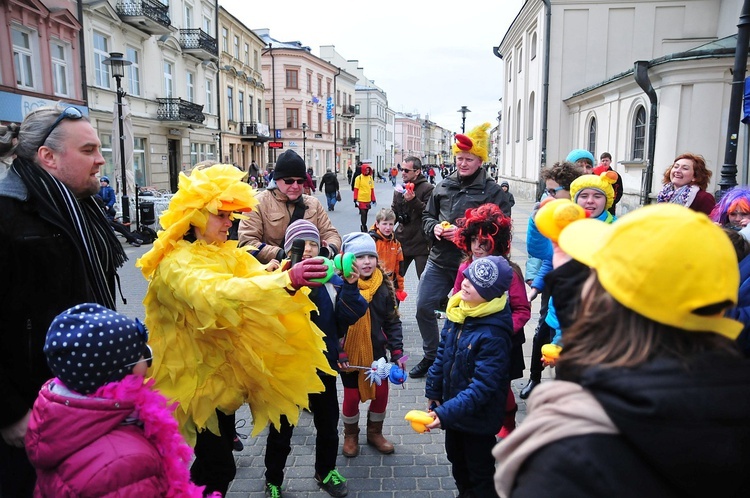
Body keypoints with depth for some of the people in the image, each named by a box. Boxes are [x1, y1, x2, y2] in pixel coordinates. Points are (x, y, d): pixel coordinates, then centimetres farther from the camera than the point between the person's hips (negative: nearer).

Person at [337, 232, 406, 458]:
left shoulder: (383, 286, -5)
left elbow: (392, 322, 2)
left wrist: (397, 352, 0)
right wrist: (339, 354, -19)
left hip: (377, 352, 4)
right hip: (349, 354, -3)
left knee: (381, 393, 10)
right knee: (352, 396, 9)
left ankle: (375, 433, 37)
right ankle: (351, 435, 36)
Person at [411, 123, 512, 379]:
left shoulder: (493, 191, -6)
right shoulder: (443, 186, 8)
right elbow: (427, 216, 17)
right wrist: (434, 228, -7)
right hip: (439, 261, 5)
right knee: (424, 307, 7)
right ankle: (431, 356, 28)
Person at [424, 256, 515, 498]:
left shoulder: (494, 334, -31)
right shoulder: (458, 310, -7)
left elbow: (483, 386, -30)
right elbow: (442, 353, 4)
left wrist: (446, 413, -34)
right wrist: (433, 391, 8)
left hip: (479, 416, -7)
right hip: (454, 408, 8)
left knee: (480, 473, 16)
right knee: (457, 460, 29)